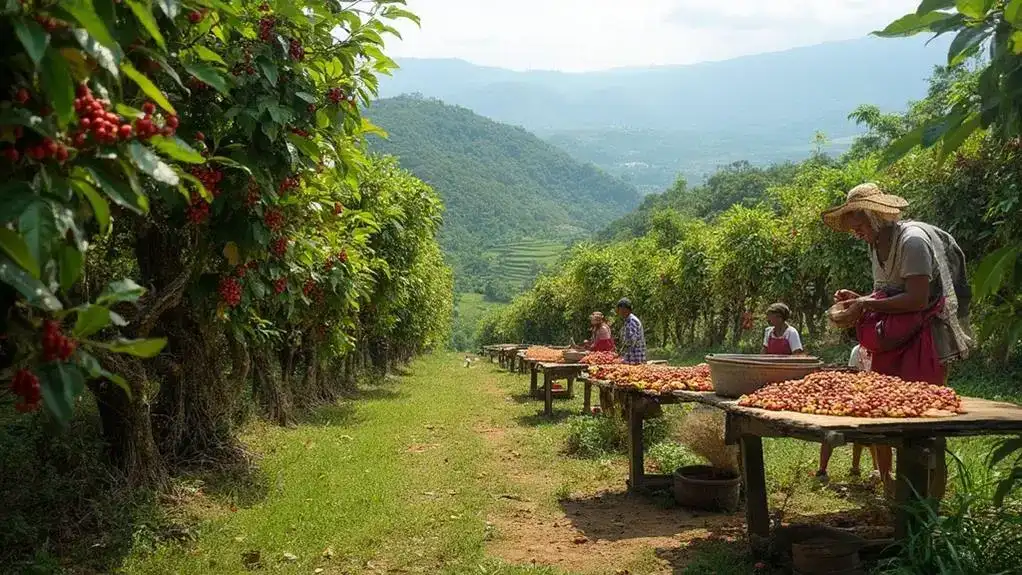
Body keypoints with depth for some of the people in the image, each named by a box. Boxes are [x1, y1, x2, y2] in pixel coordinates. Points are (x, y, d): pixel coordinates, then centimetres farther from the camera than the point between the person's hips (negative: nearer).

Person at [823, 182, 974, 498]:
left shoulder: (912, 240, -16)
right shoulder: (876, 246, 12)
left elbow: (917, 298, -22)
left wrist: (867, 305, -18)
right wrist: (858, 299, 3)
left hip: (924, 337, -8)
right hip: (891, 341, 8)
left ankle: (933, 498, 2)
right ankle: (887, 483, 20)